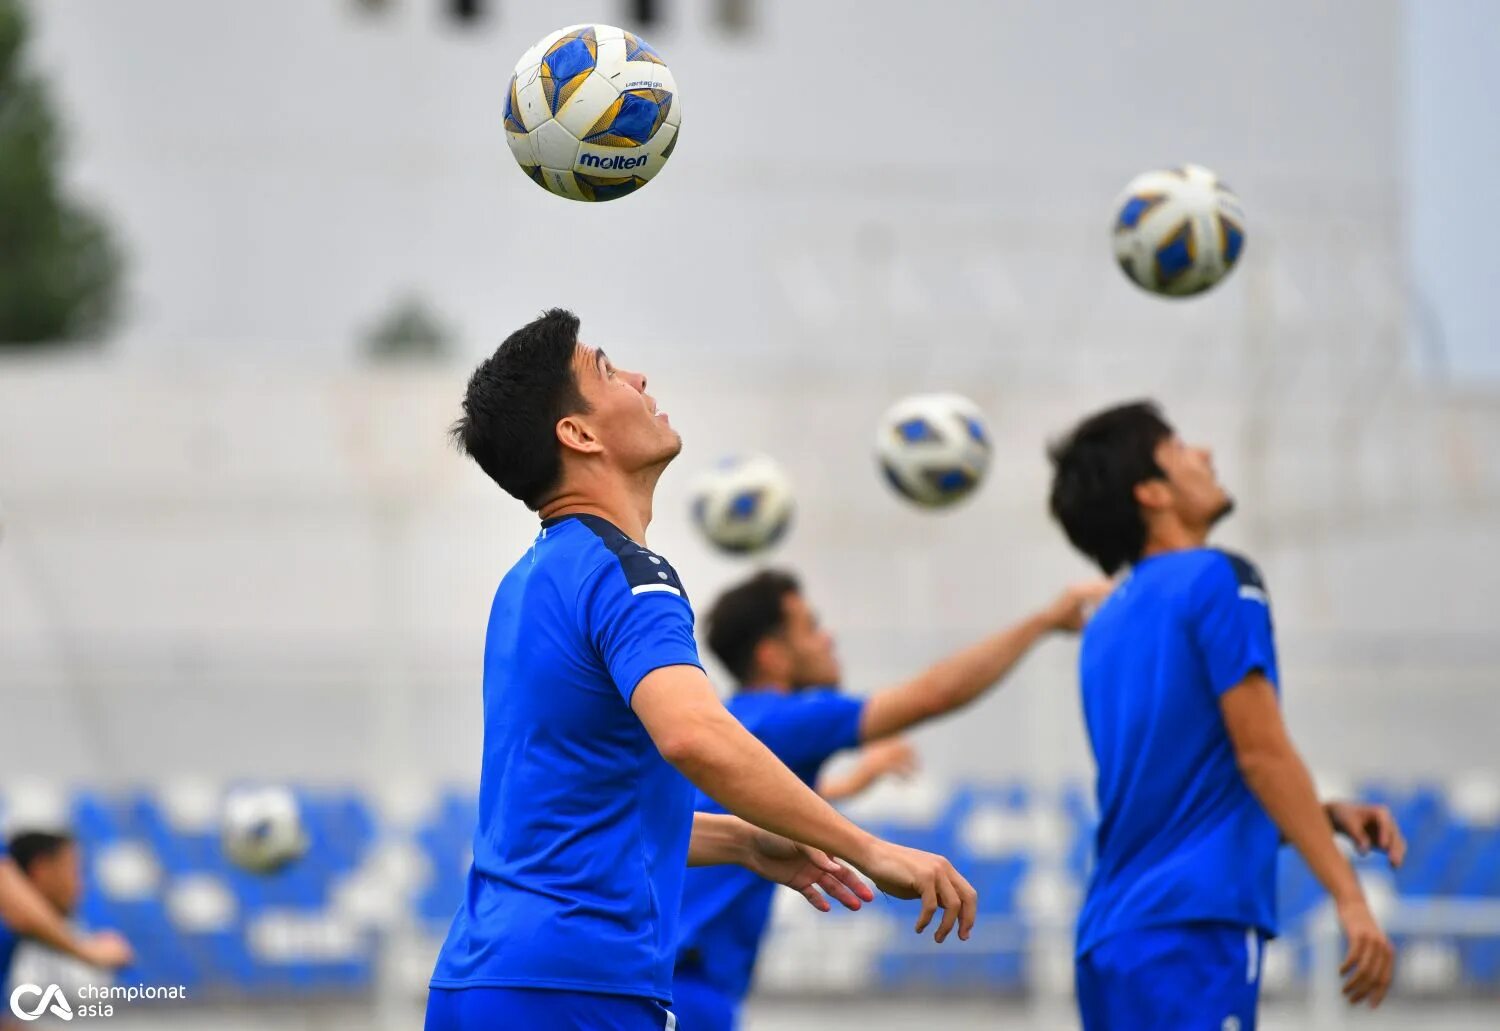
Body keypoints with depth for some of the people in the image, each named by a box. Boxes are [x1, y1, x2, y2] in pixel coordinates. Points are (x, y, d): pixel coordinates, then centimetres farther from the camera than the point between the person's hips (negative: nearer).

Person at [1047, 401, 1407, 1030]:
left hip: (1111, 934, 8)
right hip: (1192, 927, -8)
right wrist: (1350, 899, -11)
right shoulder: (1217, 580, -4)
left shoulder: (1108, 623, 20)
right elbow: (1261, 751, -11)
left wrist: (1328, 815, 15)